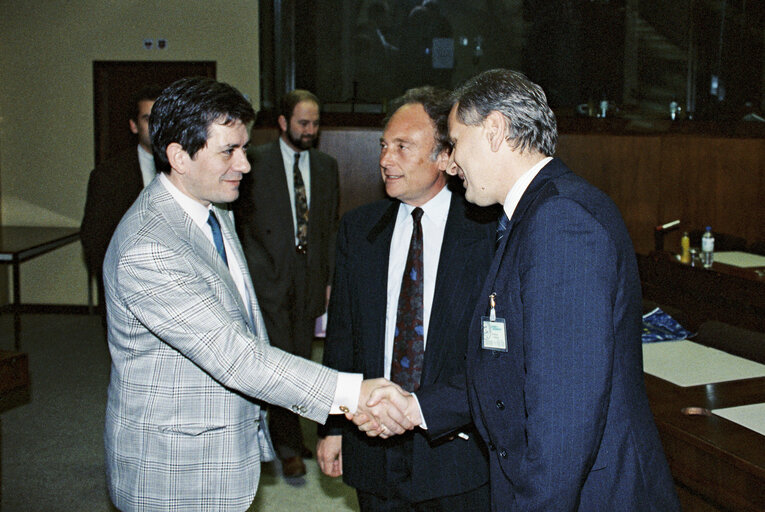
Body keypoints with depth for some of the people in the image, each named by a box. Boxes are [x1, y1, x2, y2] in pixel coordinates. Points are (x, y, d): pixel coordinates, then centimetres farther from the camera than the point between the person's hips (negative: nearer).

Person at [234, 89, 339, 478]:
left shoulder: (326, 166, 11)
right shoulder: (256, 163, -2)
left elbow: (332, 227, 13)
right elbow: (240, 220, 0)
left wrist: (330, 278, 8)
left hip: (309, 277, 4)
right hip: (268, 275, -4)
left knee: (299, 360, 11)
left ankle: (283, 431, 27)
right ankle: (289, 445, 4)